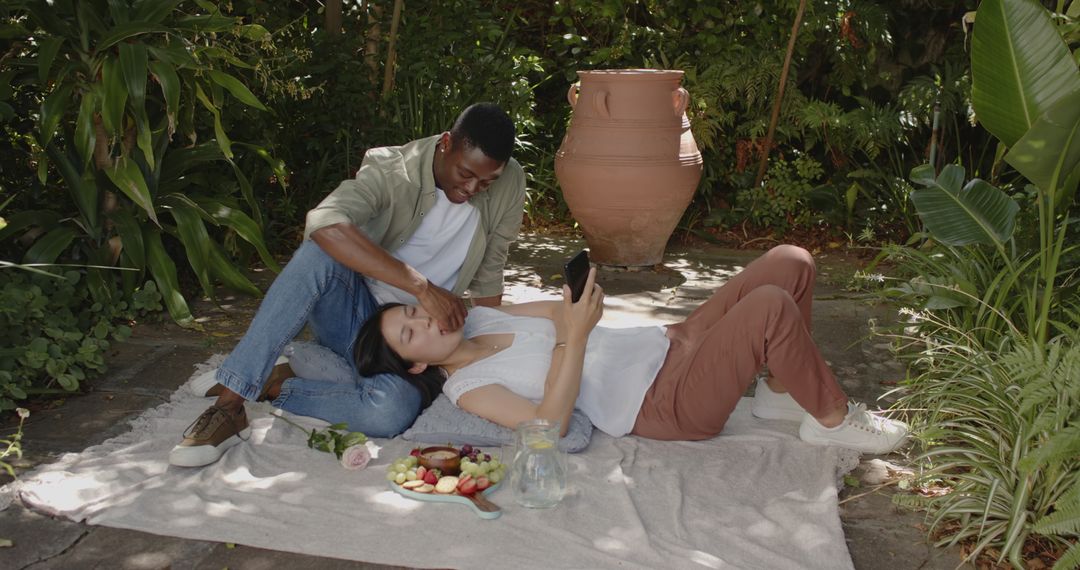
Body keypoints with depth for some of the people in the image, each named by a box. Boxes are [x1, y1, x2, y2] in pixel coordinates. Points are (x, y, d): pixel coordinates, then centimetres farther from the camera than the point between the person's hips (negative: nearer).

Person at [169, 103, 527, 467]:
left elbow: (488, 278, 4)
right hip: (353, 314, -1)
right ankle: (230, 399, -32)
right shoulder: (391, 168, -17)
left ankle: (272, 385, -12)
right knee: (323, 248, -34)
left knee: (391, 411, -35)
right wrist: (421, 285, -43)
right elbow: (324, 224, -38)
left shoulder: (509, 184, -8)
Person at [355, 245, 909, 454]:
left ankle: (780, 392, 17)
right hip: (668, 405, -8)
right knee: (770, 308, -28)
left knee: (791, 263, 2)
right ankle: (832, 418, -4)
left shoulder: (475, 317, 12)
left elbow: (559, 311, 14)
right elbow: (547, 426, -24)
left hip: (666, 344, 8)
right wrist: (573, 338, -30)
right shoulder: (466, 389, -10)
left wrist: (576, 306, -10)